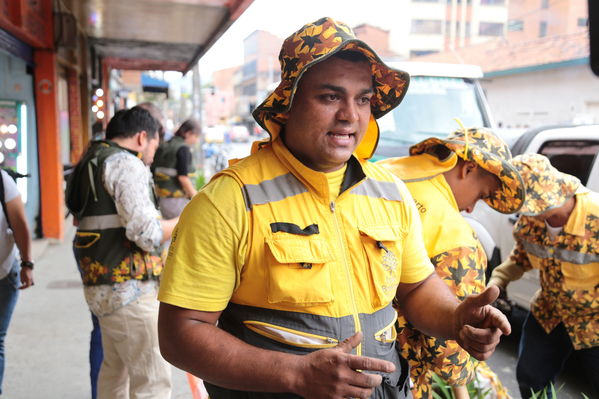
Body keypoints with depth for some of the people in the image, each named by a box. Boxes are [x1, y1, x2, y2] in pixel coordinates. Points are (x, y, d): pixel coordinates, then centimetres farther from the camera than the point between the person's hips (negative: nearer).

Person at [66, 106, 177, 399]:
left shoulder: (91, 163, 17)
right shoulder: (126, 165, -13)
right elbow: (147, 233, -20)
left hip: (102, 286, 10)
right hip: (128, 290, -10)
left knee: (115, 369, 23)